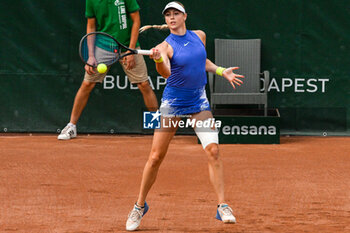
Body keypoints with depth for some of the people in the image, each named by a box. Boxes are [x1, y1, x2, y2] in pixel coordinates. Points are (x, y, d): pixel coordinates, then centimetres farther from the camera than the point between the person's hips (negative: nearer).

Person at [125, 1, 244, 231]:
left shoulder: (199, 36, 4)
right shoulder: (165, 46, -10)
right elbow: (166, 72, -30)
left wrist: (222, 71, 11)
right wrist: (158, 59, -50)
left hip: (199, 102, 3)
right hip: (173, 101, -3)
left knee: (213, 151, -14)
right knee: (156, 157, -2)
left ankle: (223, 206, -11)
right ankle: (140, 206, 16)